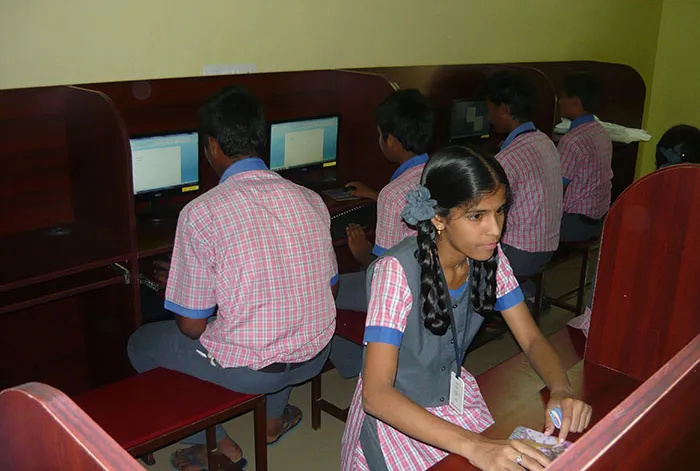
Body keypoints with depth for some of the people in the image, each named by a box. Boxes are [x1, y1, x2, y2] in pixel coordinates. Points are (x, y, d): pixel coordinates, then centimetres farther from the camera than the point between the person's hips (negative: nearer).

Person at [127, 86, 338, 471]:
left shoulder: (200, 213, -20)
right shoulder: (310, 199, -4)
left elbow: (192, 327, -14)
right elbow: (330, 286, 9)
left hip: (247, 369, -5)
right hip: (315, 356, 6)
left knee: (141, 344, 20)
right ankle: (274, 417, 45)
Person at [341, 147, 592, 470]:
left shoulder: (490, 257, -11)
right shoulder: (398, 271, -30)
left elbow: (532, 340, -4)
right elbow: (376, 394, -35)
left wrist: (561, 390, -26)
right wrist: (472, 445, -45)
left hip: (454, 391, 6)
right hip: (394, 411, -5)